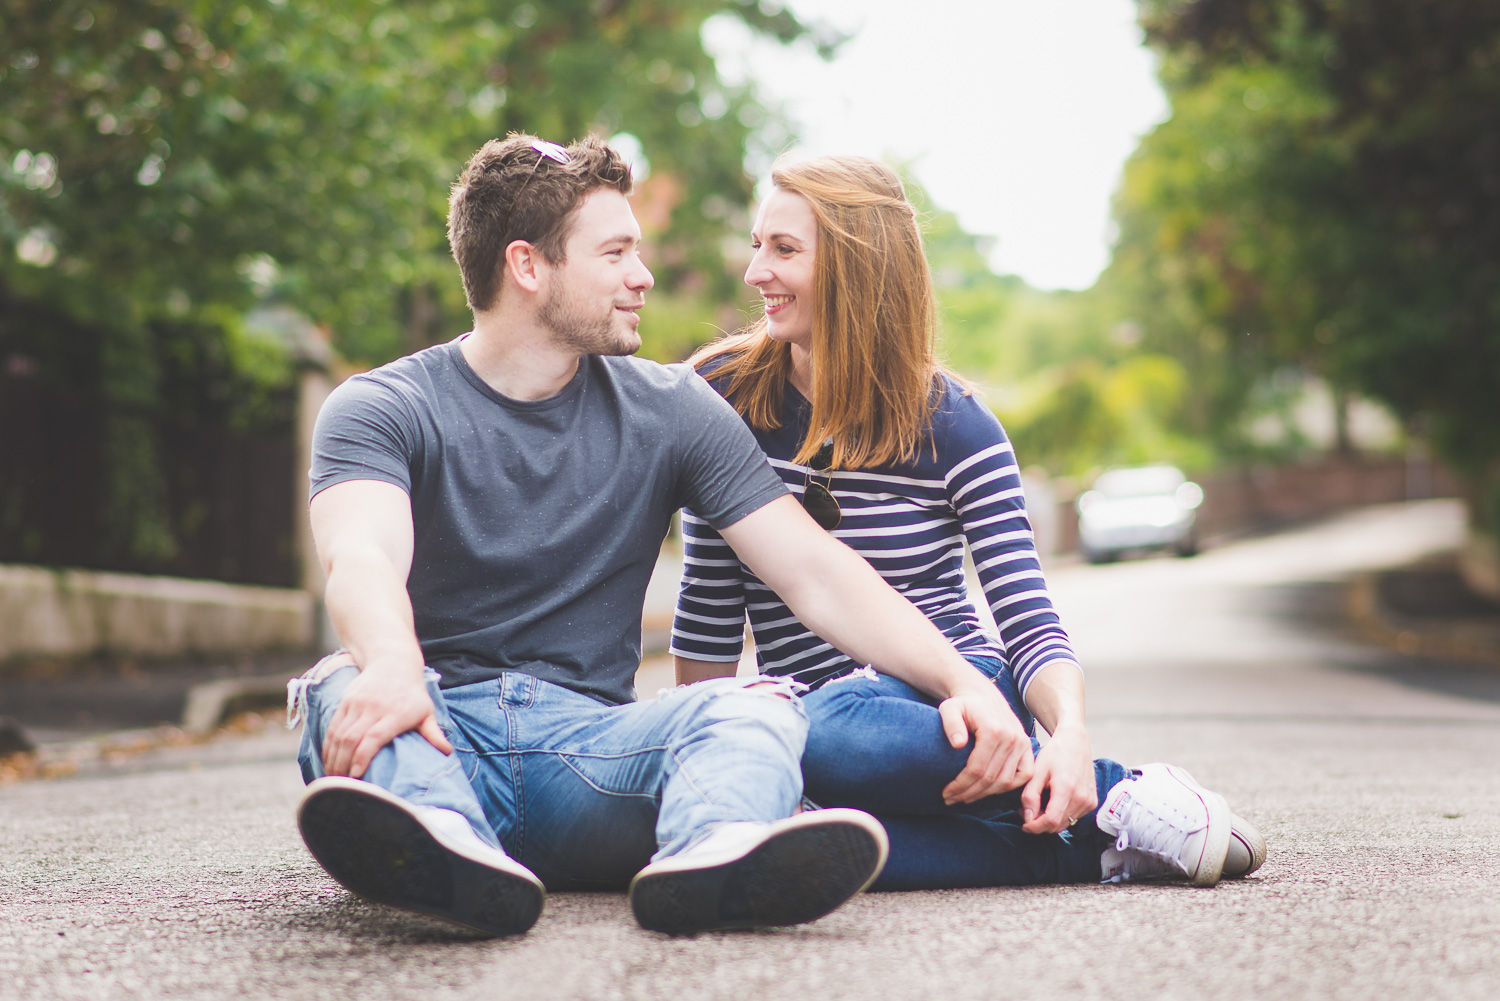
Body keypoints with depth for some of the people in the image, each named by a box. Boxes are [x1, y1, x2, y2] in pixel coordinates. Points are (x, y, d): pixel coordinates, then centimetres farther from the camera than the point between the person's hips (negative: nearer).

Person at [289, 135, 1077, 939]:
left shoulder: (669, 413, 11)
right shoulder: (380, 410, 3)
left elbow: (814, 573, 5)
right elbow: (363, 561, -18)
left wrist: (959, 678, -11)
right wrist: (391, 665, -43)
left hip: (589, 743, 2)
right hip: (439, 729, -1)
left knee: (757, 704, -26)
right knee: (347, 693, -33)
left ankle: (708, 858, -61)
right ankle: (442, 849, -65)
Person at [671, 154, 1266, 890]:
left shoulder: (956, 428, -2)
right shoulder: (723, 397, 4)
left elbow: (1029, 622, -6)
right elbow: (708, 609, 8)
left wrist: (1071, 731, -26)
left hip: (953, 694, -2)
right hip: (816, 709, 2)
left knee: (822, 733, -40)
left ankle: (1121, 801, -24)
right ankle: (1096, 850, -25)